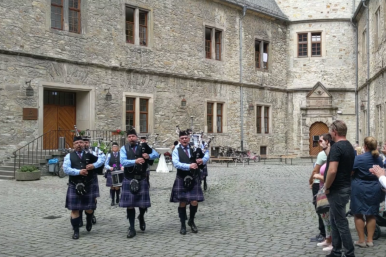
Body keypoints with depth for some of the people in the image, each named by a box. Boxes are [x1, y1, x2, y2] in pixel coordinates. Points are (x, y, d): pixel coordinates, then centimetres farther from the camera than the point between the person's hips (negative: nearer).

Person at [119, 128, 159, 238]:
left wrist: (149, 156, -19)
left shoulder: (143, 147, 6)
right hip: (129, 180, -1)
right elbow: (123, 162, -13)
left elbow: (156, 154, 2)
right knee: (129, 204, 2)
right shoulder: (124, 149, 1)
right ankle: (132, 229, 13)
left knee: (143, 203, 3)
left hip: (142, 179, 1)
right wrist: (135, 161, -28)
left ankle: (141, 217, 37)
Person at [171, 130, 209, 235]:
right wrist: (189, 166, -26)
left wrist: (203, 160, -13)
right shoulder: (176, 150, -2)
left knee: (194, 202, -2)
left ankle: (191, 221, 24)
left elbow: (206, 154, 9)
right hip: (181, 179, -2)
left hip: (194, 179, 2)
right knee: (182, 202, 3)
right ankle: (183, 225, 18)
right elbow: (176, 163, -15)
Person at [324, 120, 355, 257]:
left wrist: (326, 187, -14)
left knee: (341, 223, -2)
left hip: (337, 190, -10)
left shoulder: (336, 147, -19)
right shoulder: (349, 146, 12)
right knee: (335, 220, 16)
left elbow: (332, 171, -29)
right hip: (345, 187, 10)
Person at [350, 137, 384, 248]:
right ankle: (370, 240, 14)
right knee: (371, 215, 11)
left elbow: (350, 173, -10)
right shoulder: (379, 159, 4)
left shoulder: (359, 158, -15)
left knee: (358, 214, 4)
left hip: (360, 189, -5)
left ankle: (361, 240, 6)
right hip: (374, 189, 5)